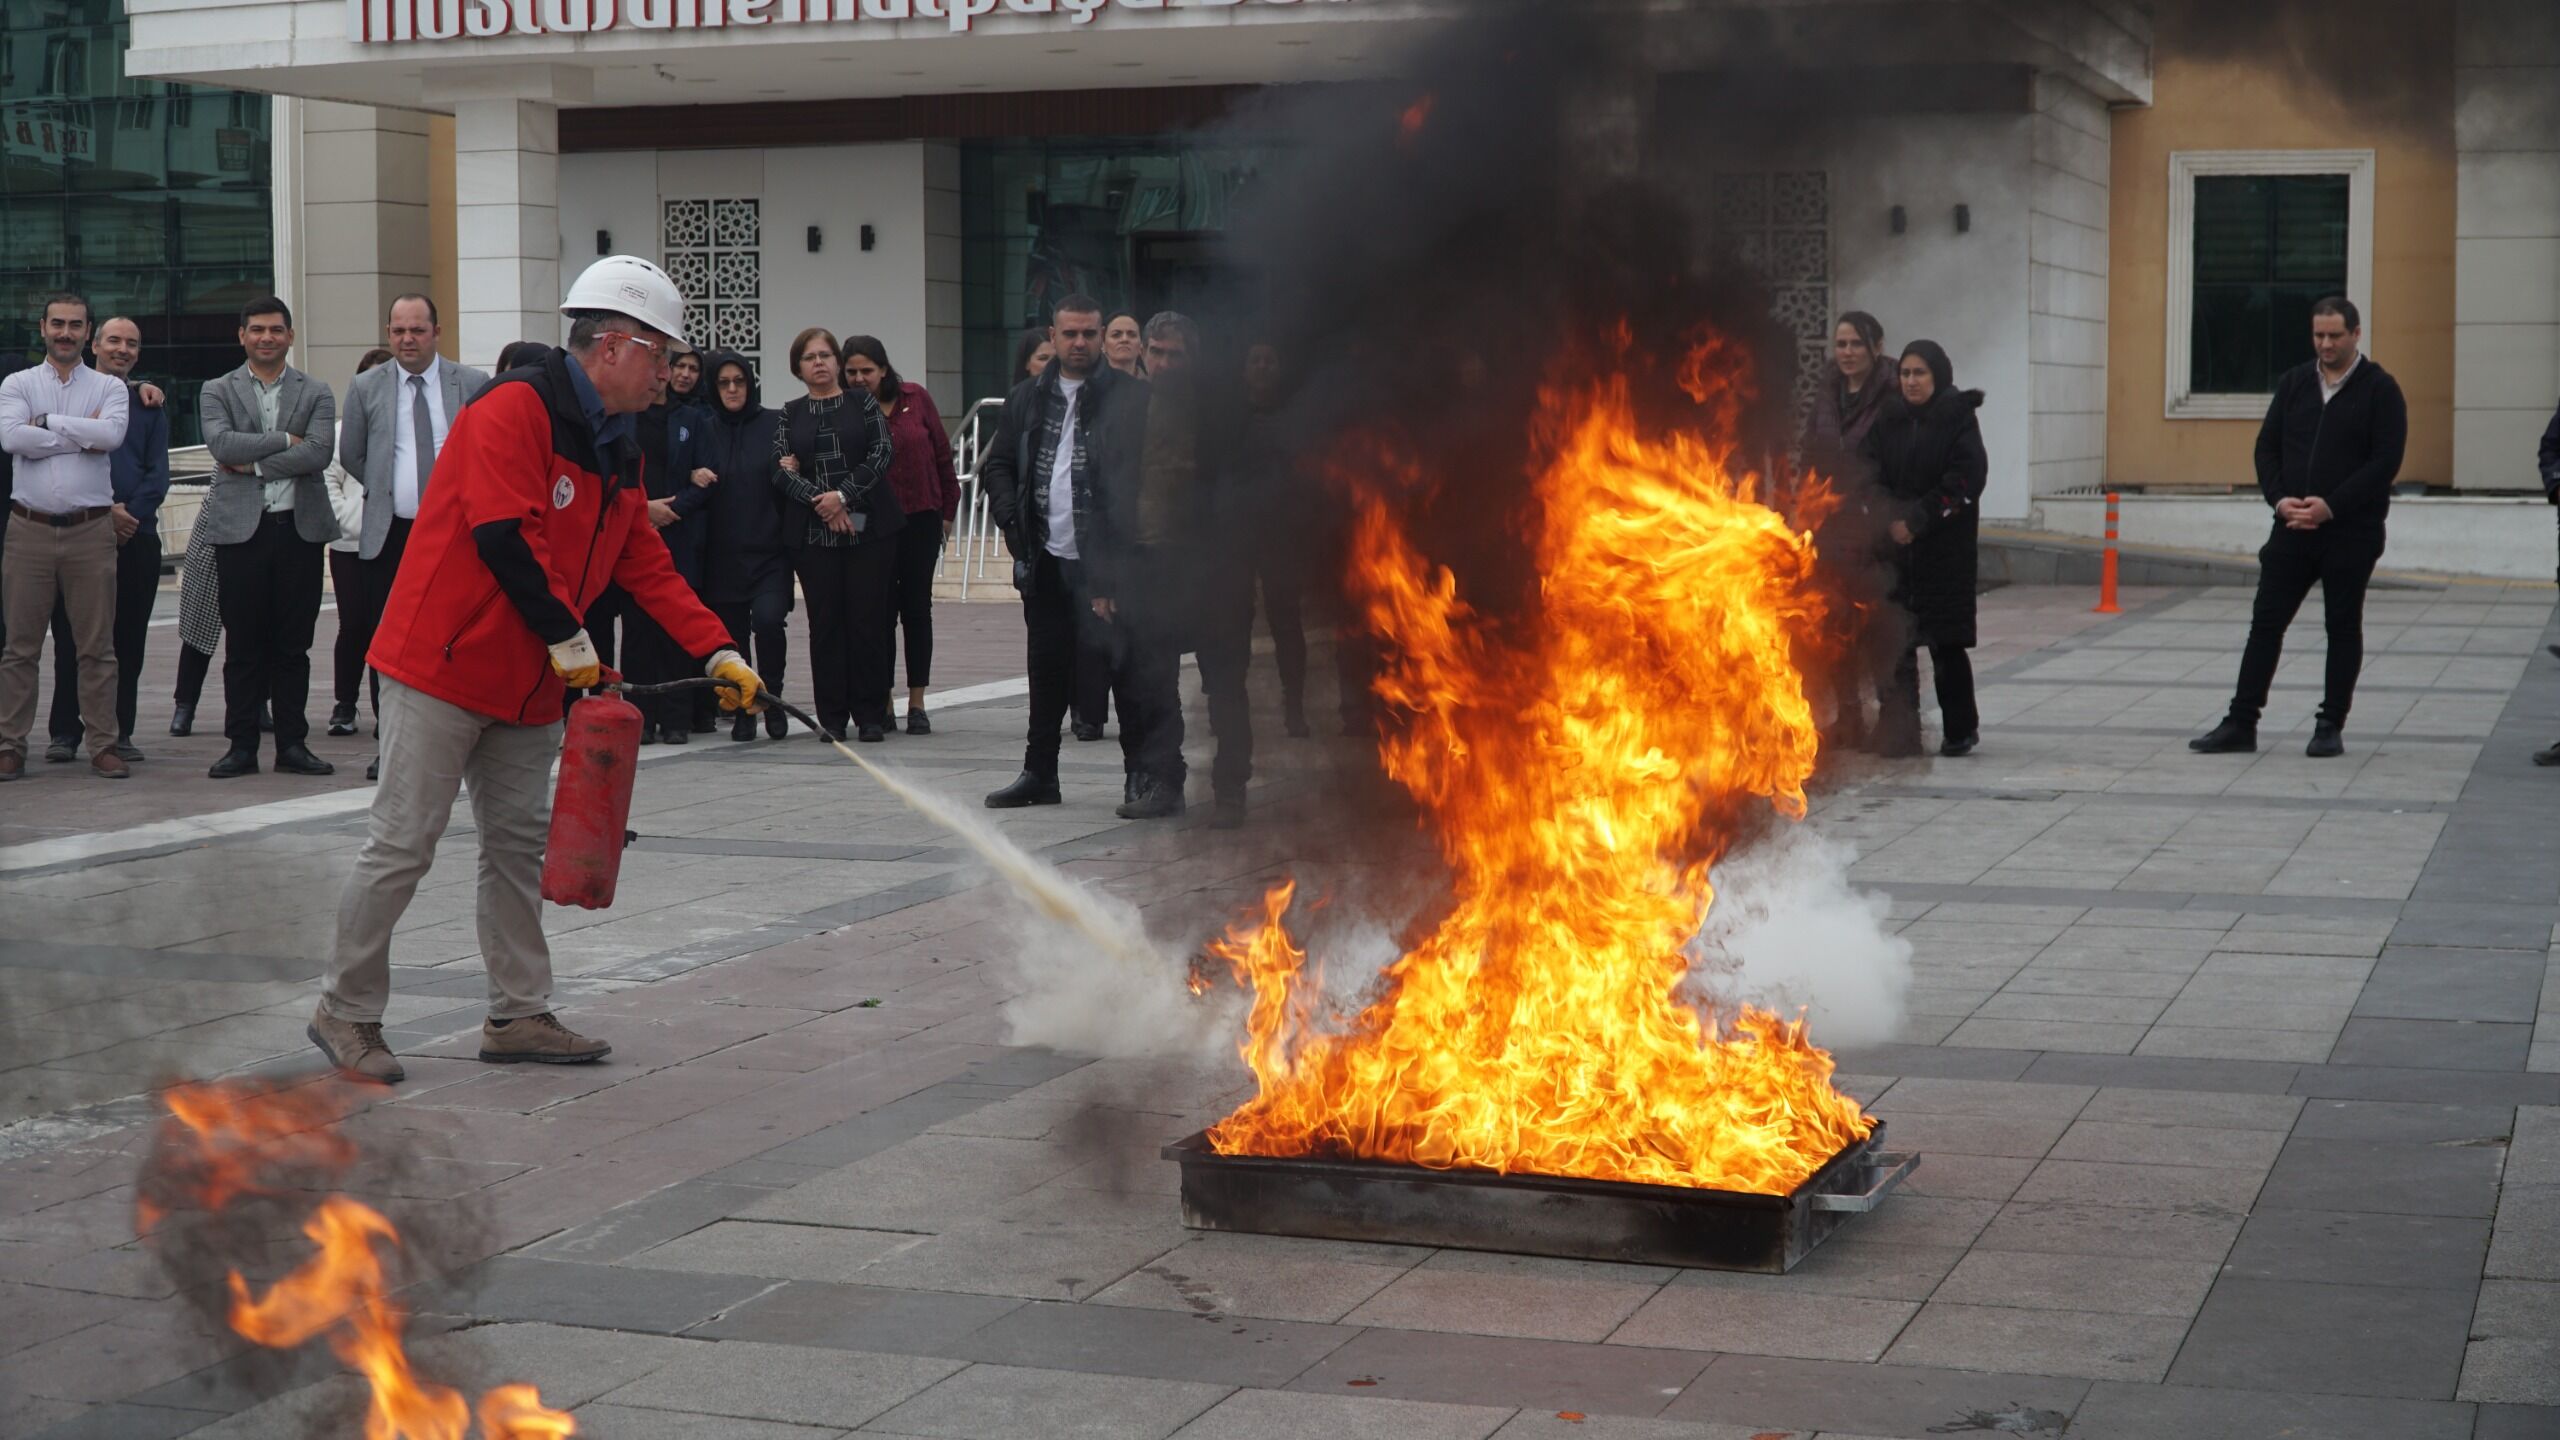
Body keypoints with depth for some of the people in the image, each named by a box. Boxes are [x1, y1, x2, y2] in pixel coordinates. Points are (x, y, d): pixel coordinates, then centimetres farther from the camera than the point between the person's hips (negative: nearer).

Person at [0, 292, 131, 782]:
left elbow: (112, 434, -13)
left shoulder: (109, 388, 8)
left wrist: (46, 422, -9)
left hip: (91, 530, 0)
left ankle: (104, 747, 7)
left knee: (97, 646, 3)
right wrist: (81, 437, -9)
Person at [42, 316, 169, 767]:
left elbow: (158, 473, 7)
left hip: (136, 534, 2)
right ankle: (65, 733, 4)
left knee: (129, 640, 3)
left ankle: (120, 732, 9)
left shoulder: (149, 405, 14)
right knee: (71, 637, -1)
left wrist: (131, 513, -9)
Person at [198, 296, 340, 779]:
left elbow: (319, 452, -8)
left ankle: (292, 744, 11)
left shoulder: (316, 394, 8)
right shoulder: (218, 392, 8)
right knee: (243, 645, 2)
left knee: (294, 644, 5)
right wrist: (285, 440, -9)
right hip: (241, 528, -1)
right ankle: (241, 745, 8)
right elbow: (221, 443, -10)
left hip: (299, 527, 1)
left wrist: (254, 464, -11)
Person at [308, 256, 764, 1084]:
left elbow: (647, 568, 15)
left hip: (529, 685, 9)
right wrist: (567, 638, -19)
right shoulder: (514, 410, -15)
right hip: (444, 665, -9)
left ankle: (518, 1016, 18)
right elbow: (504, 536, -23)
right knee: (403, 843, -4)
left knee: (521, 845, 11)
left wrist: (718, 653, 6)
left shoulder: (618, 451, 14)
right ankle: (345, 1011, 7)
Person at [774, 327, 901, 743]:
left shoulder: (863, 403, 7)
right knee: (825, 623, 1)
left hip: (869, 527, -1)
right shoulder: (790, 415, 11)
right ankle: (832, 716, 7)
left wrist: (843, 495, -14)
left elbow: (881, 454, -4)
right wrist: (819, 502, -13)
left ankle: (871, 715, 4)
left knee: (869, 620, -2)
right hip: (814, 533, 1)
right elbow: (781, 470, 1)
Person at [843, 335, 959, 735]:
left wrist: (948, 510, 5)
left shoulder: (915, 399, -2)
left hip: (920, 521, 1)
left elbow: (941, 454, 4)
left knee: (917, 608, 6)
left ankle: (917, 703, 12)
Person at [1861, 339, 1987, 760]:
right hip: (1894, 548, 4)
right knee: (1894, 642, -1)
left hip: (1945, 547, -4)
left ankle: (1961, 729, 13)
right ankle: (1898, 732, 5)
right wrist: (1890, 519, -14)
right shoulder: (1888, 420, 8)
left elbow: (1966, 478, -12)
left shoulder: (1958, 418, -3)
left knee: (1945, 642, -1)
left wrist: (1917, 520, -15)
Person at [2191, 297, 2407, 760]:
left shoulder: (2379, 389, -4)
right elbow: (2267, 447, 10)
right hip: (2292, 528, 4)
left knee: (2343, 627, 5)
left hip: (2351, 531, -4)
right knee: (2266, 621, 1)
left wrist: (2331, 506, -18)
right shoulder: (2293, 383, 9)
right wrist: (2279, 498, -8)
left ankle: (2331, 727, 13)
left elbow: (2386, 461, -11)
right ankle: (2241, 724, 4)